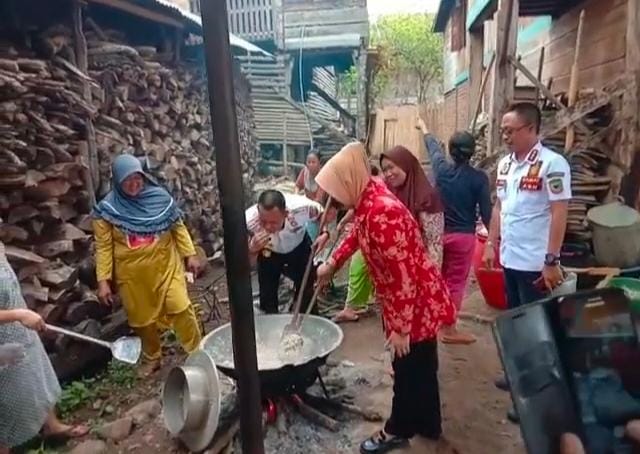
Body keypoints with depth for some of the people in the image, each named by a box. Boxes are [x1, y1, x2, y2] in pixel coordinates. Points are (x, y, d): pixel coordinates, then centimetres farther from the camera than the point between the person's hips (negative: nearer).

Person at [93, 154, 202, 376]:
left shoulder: (160, 197, -6)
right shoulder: (107, 209, -8)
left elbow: (178, 227, 3)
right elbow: (103, 246, -5)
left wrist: (190, 254, 0)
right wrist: (103, 280, -8)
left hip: (165, 265, 0)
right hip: (132, 273, 1)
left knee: (180, 307, -6)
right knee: (142, 318, 13)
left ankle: (197, 351, 14)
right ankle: (153, 359, 36)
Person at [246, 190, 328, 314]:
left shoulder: (301, 207, -40)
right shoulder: (249, 222, -39)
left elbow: (321, 214, -14)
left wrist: (324, 233, -32)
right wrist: (252, 250, -48)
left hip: (299, 247, 0)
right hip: (269, 253, 0)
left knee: (305, 287, 5)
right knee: (267, 294, -2)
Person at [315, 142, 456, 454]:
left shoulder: (382, 212, -31)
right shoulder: (368, 200, -1)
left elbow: (404, 276, -29)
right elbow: (356, 235, 21)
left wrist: (400, 328, -22)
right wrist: (330, 264, 24)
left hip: (417, 303, -9)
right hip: (411, 301, 9)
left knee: (408, 370, 11)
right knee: (421, 367, 23)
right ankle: (428, 424, 42)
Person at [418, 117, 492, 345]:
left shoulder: (441, 168, -3)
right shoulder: (479, 178, -11)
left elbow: (433, 146, 18)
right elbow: (486, 212, -8)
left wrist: (423, 128, 38)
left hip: (439, 232, 3)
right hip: (463, 235, -3)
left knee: (439, 279, 18)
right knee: (455, 282, 5)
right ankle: (449, 329, 13)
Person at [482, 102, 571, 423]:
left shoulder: (552, 164, -14)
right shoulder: (505, 164, 7)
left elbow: (559, 214, -16)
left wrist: (552, 261, -18)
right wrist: (491, 244, 12)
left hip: (535, 263, -7)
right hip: (510, 258, 7)